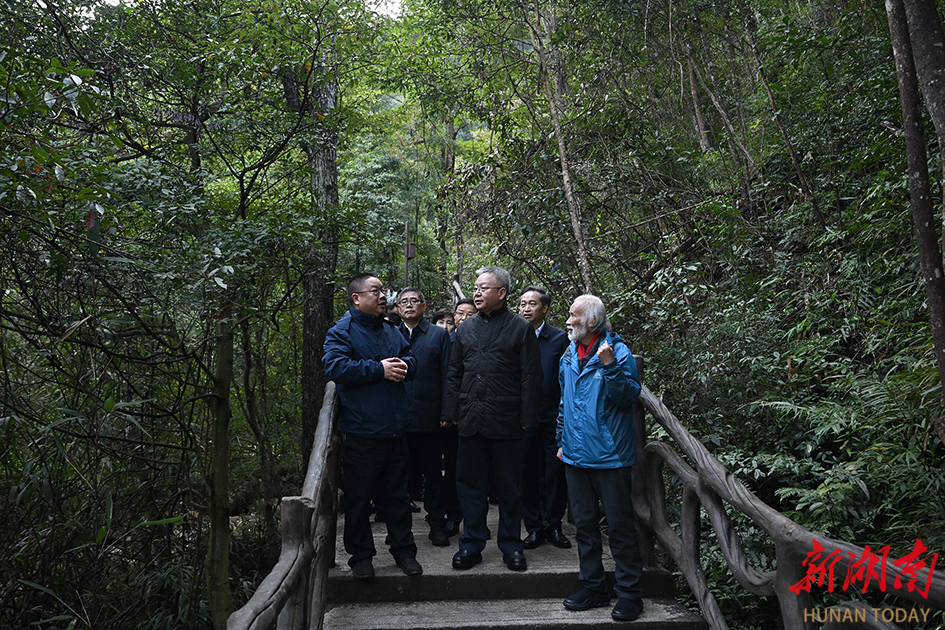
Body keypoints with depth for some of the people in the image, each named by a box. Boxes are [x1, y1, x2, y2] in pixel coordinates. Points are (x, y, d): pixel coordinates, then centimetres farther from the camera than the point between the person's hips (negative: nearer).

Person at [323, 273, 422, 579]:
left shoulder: (391, 331, 15)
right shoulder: (342, 331, -6)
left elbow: (410, 358, 21)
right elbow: (336, 366, -20)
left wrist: (404, 366, -3)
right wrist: (379, 370, -19)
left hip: (395, 429, 6)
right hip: (361, 431, -6)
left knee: (397, 494, 15)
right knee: (359, 497, 5)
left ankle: (404, 550, 27)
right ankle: (360, 555, 20)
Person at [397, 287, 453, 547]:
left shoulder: (439, 335, 6)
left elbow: (446, 376, 2)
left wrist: (446, 413, -6)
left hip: (429, 418, -2)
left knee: (433, 473, 7)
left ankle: (437, 524, 18)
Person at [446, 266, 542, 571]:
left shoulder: (521, 328, -1)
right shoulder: (465, 329, 12)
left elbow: (531, 377, -4)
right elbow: (454, 374, 14)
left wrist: (527, 418, -8)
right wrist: (453, 413, 7)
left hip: (506, 422, -4)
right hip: (470, 420, 4)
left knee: (509, 487, 7)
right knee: (470, 483, 9)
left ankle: (511, 545, 22)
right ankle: (472, 544, 21)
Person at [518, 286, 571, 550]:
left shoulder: (560, 338, 0)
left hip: (553, 418, -1)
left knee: (556, 475, 6)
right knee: (527, 475, 8)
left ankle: (553, 525, 23)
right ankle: (534, 527, 21)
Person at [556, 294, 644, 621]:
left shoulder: (618, 351, -10)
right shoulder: (569, 356, 11)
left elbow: (628, 397, -18)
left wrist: (610, 365, -29)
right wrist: (562, 440, 18)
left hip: (609, 455, -7)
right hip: (576, 455, 7)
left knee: (620, 526, 2)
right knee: (585, 524, 15)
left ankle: (629, 593, 15)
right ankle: (593, 587, 28)